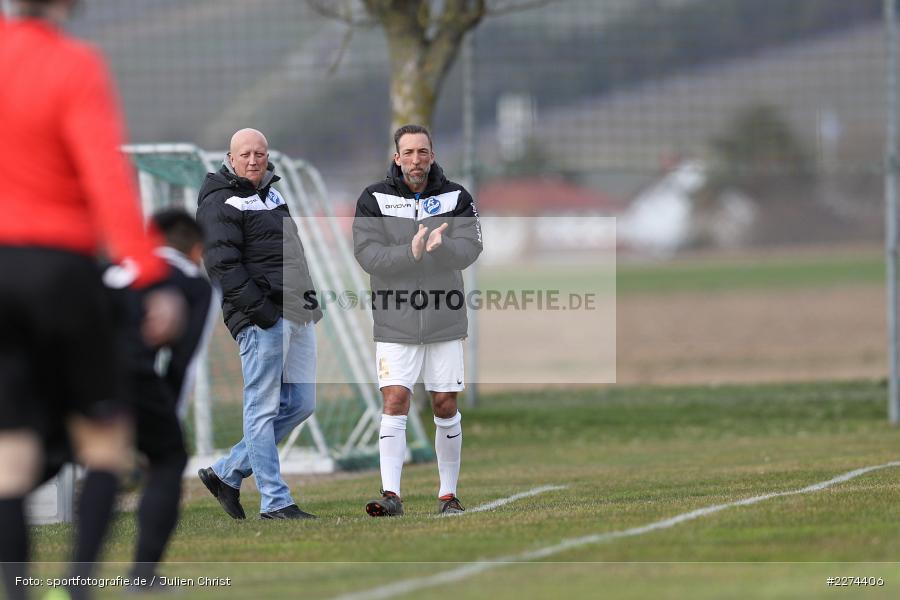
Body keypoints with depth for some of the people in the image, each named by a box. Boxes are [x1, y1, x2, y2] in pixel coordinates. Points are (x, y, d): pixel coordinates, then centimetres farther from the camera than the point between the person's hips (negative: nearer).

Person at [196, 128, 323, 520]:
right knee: (263, 408, -6)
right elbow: (224, 266, -15)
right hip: (260, 319, -9)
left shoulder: (271, 195, 22)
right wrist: (261, 311, -21)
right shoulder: (220, 205, -6)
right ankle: (275, 502, -5)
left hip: (296, 316, 9)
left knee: (301, 403, 9)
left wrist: (309, 299, 19)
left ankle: (226, 474, 18)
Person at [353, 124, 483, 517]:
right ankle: (391, 494, -13)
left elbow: (469, 248, -11)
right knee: (395, 403, -11)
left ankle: (448, 495, 16)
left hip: (445, 321, 1)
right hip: (395, 322, -1)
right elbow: (367, 254, -12)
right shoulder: (373, 200, -2)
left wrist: (440, 247, -32)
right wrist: (411, 253, -27)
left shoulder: (457, 198, 2)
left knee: (446, 406, 6)